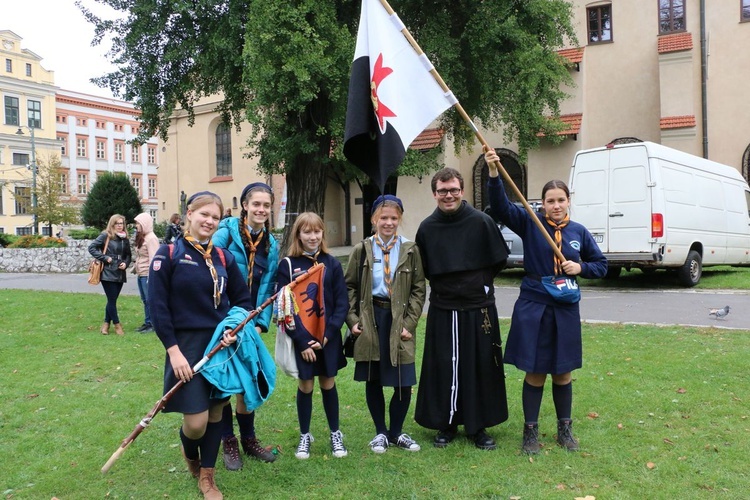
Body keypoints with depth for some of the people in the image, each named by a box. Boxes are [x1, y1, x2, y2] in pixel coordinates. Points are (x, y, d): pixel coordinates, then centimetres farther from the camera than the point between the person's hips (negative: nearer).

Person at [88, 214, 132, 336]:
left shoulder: (125, 238, 11)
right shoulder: (105, 236, -5)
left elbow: (128, 255, 18)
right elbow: (91, 248, -7)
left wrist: (126, 263, -2)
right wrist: (105, 258, -13)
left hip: (120, 274, 5)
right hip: (108, 273, -5)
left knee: (112, 300, 11)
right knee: (112, 300, -3)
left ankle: (106, 324, 22)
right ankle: (117, 324, 7)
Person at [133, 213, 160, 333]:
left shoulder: (151, 238, -14)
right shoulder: (141, 237, 14)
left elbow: (153, 258, -18)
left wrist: (151, 276, -20)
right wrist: (135, 268, 15)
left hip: (147, 274, -9)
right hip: (140, 274, 9)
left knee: (150, 300, -3)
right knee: (145, 300, 13)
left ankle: (153, 324, 4)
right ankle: (147, 323, 21)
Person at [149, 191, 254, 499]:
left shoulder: (223, 258, 5)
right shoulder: (168, 254, -7)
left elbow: (243, 300, 12)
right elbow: (158, 307, -9)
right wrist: (173, 350, -14)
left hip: (220, 346, 4)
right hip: (187, 346, -4)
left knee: (215, 413, 10)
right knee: (196, 422, -5)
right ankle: (189, 453, 31)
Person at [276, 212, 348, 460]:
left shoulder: (332, 264, 0)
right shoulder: (287, 265, -5)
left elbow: (342, 303, -1)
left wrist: (327, 334, -11)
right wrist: (302, 341, -12)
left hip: (328, 338, 1)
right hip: (301, 338, -1)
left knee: (328, 384, 12)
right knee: (305, 386, 9)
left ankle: (335, 434, 27)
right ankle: (304, 436, 26)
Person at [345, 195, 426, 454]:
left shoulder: (410, 250, 2)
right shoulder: (362, 250, 3)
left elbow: (418, 290, 3)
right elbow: (350, 287, 6)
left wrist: (409, 323, -6)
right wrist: (352, 320, -3)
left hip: (398, 321, 0)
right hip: (369, 319, 1)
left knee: (403, 383, 0)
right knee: (373, 381, 9)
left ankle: (396, 432, 22)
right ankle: (380, 432, 27)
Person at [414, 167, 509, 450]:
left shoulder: (481, 222, -6)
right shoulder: (427, 228, 1)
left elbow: (499, 260, 3)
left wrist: (479, 283, 3)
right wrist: (442, 286, 6)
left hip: (478, 309, -1)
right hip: (442, 311, 2)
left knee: (480, 368, 6)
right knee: (443, 369, 6)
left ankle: (477, 427, 21)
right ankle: (446, 425, 22)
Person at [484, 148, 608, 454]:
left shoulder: (579, 232, 3)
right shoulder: (529, 223, -3)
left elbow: (601, 265, 12)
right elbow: (500, 205, -16)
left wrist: (581, 268, -8)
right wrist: (493, 173, -29)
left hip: (566, 311, 2)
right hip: (533, 308, -2)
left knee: (562, 373, 13)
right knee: (535, 373, 5)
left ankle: (565, 429, 30)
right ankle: (530, 431, 19)